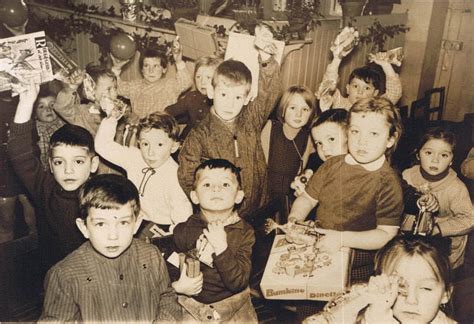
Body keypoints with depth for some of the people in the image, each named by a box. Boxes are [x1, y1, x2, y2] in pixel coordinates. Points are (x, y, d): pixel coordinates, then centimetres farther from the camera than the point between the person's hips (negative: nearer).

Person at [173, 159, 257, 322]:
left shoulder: (244, 232, -11)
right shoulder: (184, 230, -8)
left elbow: (238, 283, -18)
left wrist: (221, 248, -28)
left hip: (234, 307, 0)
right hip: (191, 305, 1)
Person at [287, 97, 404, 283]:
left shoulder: (388, 183, -13)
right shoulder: (332, 165, 3)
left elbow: (387, 234, -15)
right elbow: (307, 198, 13)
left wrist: (342, 238, -24)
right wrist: (294, 219, -6)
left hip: (356, 267, -4)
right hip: (317, 250, 5)